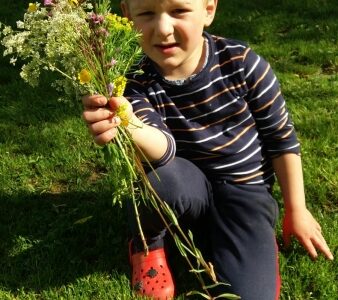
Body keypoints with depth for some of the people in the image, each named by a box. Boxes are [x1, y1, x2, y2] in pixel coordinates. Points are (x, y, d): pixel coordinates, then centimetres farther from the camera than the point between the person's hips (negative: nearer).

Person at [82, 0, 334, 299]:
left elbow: (282, 137, -5)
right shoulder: (140, 85, -17)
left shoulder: (241, 63, -17)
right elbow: (163, 149, -35)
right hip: (188, 188, 1)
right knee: (159, 176, -36)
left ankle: (263, 240, 13)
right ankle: (149, 241, -2)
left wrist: (296, 209, 2)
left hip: (244, 189, -1)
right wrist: (128, 125, -59)